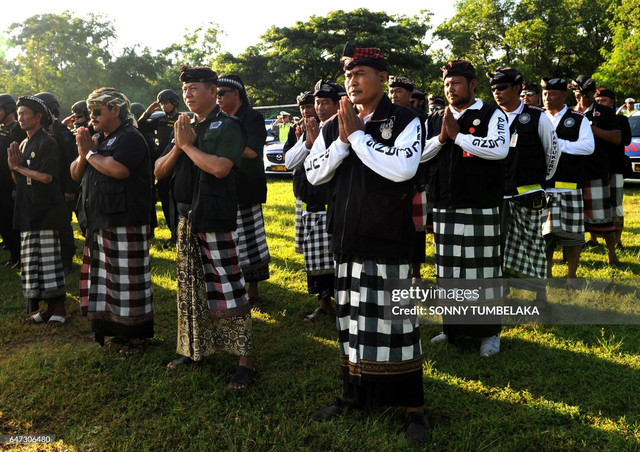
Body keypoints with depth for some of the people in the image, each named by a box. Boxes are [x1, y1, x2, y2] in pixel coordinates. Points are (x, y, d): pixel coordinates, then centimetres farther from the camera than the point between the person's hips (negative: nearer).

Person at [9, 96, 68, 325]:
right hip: (28, 211, 8)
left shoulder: (47, 143, -9)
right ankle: (50, 308, 16)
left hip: (44, 210, -8)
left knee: (48, 259, -5)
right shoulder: (23, 144, 16)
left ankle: (60, 308, 4)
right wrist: (14, 166, -4)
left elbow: (47, 177, -19)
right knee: (35, 260, 9)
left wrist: (19, 167, -8)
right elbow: (18, 180, 17)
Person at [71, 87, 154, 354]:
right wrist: (83, 154, -2)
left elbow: (118, 169, -27)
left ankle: (137, 335, 8)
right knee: (107, 280, 12)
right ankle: (118, 331, 23)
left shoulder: (130, 138, -9)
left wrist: (90, 153, -10)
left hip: (125, 224, -9)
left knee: (128, 281, -3)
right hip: (99, 223, 9)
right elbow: (76, 175, 19)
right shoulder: (98, 140, 19)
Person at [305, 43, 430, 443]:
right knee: (352, 319, 14)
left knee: (393, 319, -1)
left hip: (388, 239, -5)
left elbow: (403, 168, -21)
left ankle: (413, 406, 12)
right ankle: (354, 393, 30)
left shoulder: (405, 120, -5)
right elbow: (313, 173, 5)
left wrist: (357, 135, -14)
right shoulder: (335, 125, 10)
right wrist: (342, 139, -9)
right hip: (347, 236, 5)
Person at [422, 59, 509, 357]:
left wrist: (457, 135, -13)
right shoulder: (436, 120, 14)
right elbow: (418, 153, 9)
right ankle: (453, 327, 26)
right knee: (448, 269, 11)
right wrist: (441, 137, -8)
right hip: (444, 209, 5)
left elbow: (500, 149, -17)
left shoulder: (491, 115, -1)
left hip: (480, 209, -5)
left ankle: (489, 332, 15)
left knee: (482, 267, 1)